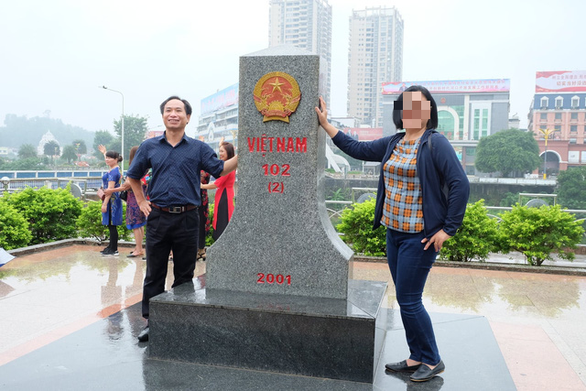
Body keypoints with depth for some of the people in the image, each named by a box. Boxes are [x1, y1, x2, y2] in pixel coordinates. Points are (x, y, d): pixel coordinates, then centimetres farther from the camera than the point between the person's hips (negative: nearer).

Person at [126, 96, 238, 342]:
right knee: (154, 273, 7)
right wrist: (141, 202, 10)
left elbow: (220, 169, -4)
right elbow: (133, 176, 20)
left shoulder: (198, 148, 5)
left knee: (185, 274, 9)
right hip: (158, 218, 1)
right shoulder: (149, 147, 8)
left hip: (187, 219, -1)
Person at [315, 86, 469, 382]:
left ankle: (432, 361, 16)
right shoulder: (392, 144, 9)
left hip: (420, 236, -7)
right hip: (394, 232, 7)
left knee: (408, 300, -4)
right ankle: (417, 358, 27)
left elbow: (460, 185, -15)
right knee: (406, 299, 13)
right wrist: (326, 125, 17)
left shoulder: (435, 143, -11)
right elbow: (357, 149, 18)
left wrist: (448, 228, -14)